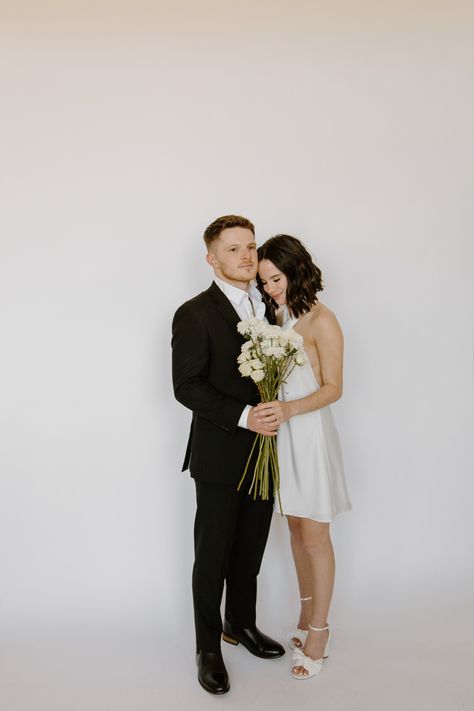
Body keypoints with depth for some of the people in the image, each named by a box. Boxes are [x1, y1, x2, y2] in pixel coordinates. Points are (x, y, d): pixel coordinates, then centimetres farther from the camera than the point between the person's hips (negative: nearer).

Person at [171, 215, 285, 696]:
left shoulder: (267, 305, 8)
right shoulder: (195, 314, -11)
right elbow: (186, 387, -16)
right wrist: (243, 416, -23)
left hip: (262, 452, 6)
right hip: (220, 457, -6)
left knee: (250, 548, 19)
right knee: (213, 554, 8)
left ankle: (241, 625, 40)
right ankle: (208, 648, 26)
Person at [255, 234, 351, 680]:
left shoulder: (321, 321, -13)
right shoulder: (276, 316, 7)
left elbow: (333, 388, -13)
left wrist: (289, 409, -28)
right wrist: (269, 410, -5)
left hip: (309, 433, -7)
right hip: (280, 431, 7)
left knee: (314, 536, 4)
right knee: (296, 527, 16)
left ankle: (318, 632, 19)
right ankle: (307, 617, 33)